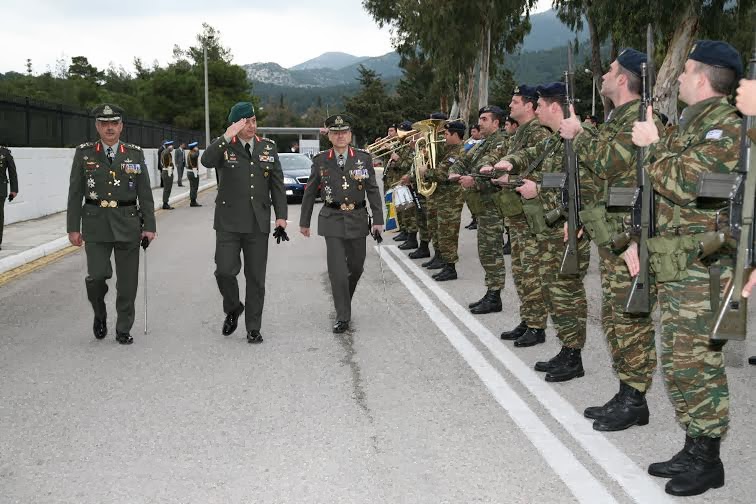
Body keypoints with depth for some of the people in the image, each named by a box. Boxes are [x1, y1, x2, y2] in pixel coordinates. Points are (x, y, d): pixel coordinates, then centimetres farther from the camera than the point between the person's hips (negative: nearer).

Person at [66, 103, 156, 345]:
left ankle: (123, 330, 18)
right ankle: (100, 314, 20)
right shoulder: (84, 153, 3)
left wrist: (149, 226, 1)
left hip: (128, 225, 1)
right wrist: (73, 227, -1)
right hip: (96, 225, -1)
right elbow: (75, 193, 4)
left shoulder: (135, 153, 5)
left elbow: (145, 193, 6)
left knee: (127, 281, 4)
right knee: (97, 275, -10)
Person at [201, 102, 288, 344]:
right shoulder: (225, 146, 0)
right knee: (225, 271, -8)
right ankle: (232, 309, 22)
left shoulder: (268, 147, 8)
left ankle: (253, 328, 15)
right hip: (229, 222, -2)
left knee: (256, 277, 5)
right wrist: (227, 137, -27)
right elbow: (206, 160, -22)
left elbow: (277, 183, 9)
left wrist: (281, 215, 2)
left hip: (258, 223, 2)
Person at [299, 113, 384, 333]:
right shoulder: (320, 160, 0)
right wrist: (304, 222, 11)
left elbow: (373, 190, 2)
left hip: (357, 219, 2)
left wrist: (378, 220, -4)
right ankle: (343, 317, 1)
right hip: (332, 220, -1)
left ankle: (344, 299, 40)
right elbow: (310, 192, 8)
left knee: (356, 267, 12)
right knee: (337, 270, -7)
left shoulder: (363, 158, 0)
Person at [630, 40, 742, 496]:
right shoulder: (688, 123, 18)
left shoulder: (725, 124, -12)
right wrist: (641, 240, 16)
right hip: (673, 265, 10)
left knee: (697, 362, -4)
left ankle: (708, 460, 8)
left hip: (701, 266, -10)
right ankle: (693, 449, 24)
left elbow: (685, 183, -25)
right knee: (680, 361, 14)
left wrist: (653, 145, -12)